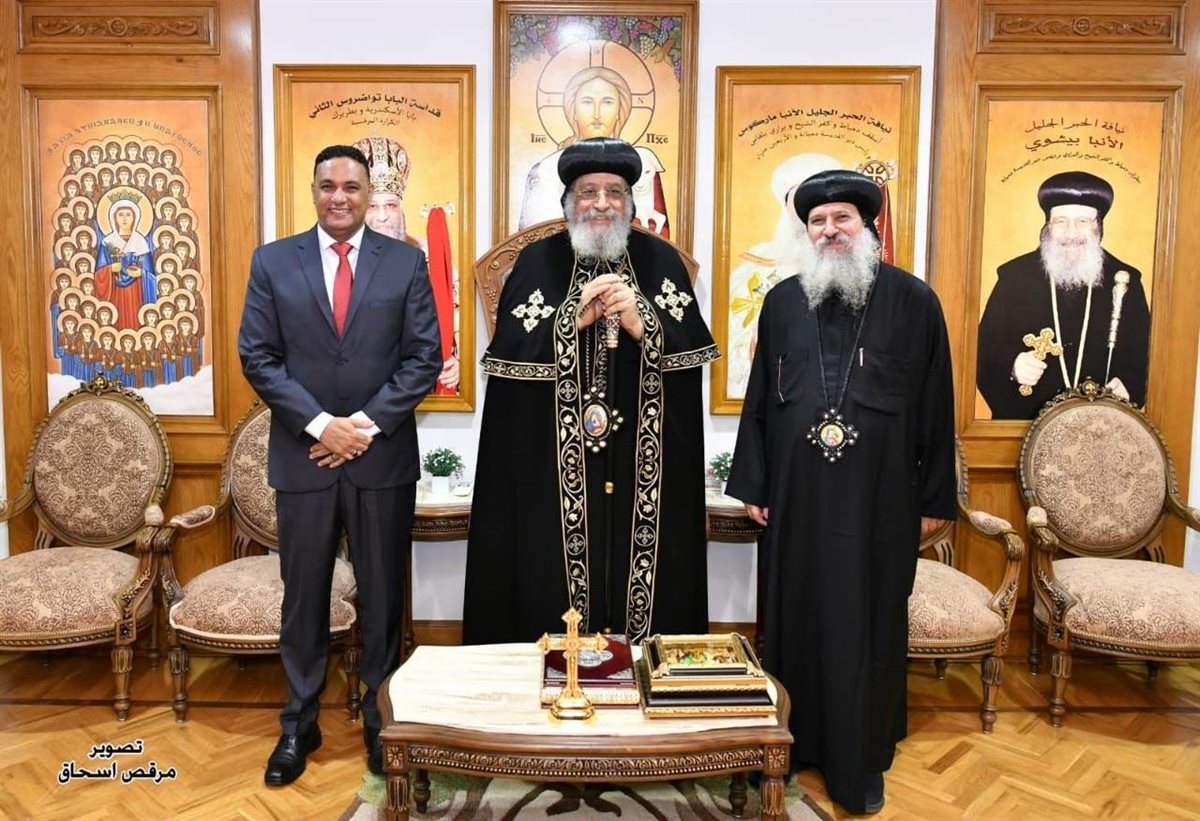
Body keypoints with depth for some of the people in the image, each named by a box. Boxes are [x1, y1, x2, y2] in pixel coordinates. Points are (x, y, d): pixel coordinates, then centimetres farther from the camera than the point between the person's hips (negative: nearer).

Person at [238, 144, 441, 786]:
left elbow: (423, 358, -2)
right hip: (303, 455, 1)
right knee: (304, 596, 10)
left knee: (383, 596, 10)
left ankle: (383, 721, 26)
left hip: (384, 456, 0)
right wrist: (321, 423, -11)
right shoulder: (273, 261, 5)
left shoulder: (406, 262, 3)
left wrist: (367, 424, -11)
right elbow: (257, 357, 0)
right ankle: (299, 724, 26)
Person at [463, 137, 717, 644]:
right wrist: (574, 320, -15)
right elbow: (509, 357, -5)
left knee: (647, 583, 6)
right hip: (553, 468, -1)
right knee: (550, 587, 4)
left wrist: (642, 324, -15)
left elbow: (693, 352, 0)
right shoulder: (538, 262, 5)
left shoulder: (662, 261, 8)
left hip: (645, 469, 1)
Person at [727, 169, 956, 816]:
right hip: (797, 493, 2)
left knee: (865, 627, 8)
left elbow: (936, 405, 1)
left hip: (878, 497, -2)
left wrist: (935, 497, 0)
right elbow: (759, 397, 8)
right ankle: (793, 741, 30)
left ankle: (861, 761, 24)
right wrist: (752, 484, 5)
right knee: (796, 619, 12)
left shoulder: (913, 301, 0)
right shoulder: (782, 301, 6)